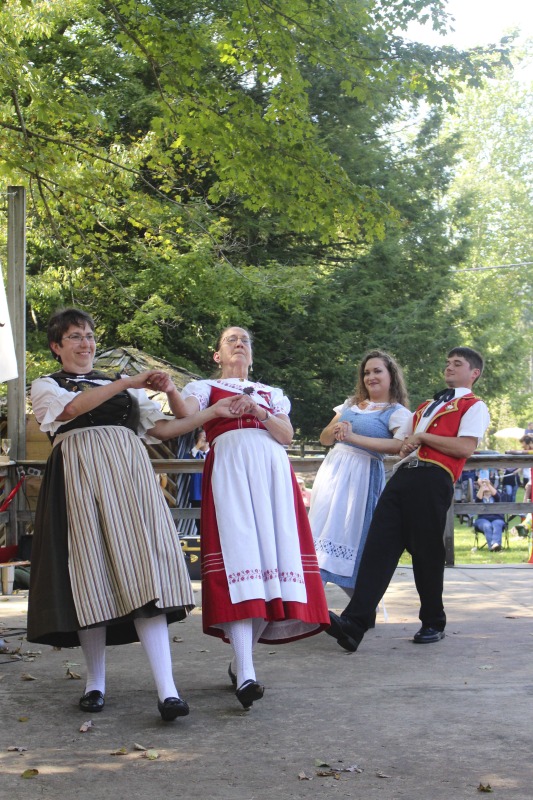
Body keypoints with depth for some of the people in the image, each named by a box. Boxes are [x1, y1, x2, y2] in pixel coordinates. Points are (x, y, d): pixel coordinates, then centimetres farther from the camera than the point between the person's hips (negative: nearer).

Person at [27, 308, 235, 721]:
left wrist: (213, 413, 11)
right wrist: (128, 383, -13)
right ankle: (96, 682, 9)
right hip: (80, 477, -1)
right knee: (90, 572, -5)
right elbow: (72, 408, -8)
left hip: (129, 474, 2)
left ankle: (167, 690, -20)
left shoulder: (122, 385, 25)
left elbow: (161, 427, 19)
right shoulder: (46, 387, 14)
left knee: (144, 576, -11)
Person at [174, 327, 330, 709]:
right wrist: (169, 390, -22)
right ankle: (245, 673, -29)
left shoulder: (271, 393, 29)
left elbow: (287, 435, 13)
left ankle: (242, 660, 4)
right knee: (238, 553, -19)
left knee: (272, 552, -8)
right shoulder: (206, 387, 21)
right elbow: (186, 412, -3)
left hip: (272, 469, 4)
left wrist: (259, 411, -2)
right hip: (229, 468, -4)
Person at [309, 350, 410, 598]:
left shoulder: (397, 412, -1)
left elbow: (400, 445, -21)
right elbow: (324, 439, 20)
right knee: (323, 528, 3)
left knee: (353, 535, -10)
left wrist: (354, 437, -24)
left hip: (363, 474, -6)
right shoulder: (351, 403, 19)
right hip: (333, 469, 6)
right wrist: (335, 430, -5)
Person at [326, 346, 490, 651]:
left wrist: (421, 436, -4)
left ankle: (433, 623, 15)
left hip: (433, 480, -6)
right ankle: (355, 622, -17)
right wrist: (406, 446, 9)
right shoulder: (428, 405, 31)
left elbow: (465, 447, -9)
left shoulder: (474, 407, 7)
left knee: (427, 552, -2)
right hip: (404, 474, 6)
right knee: (379, 545, -8)